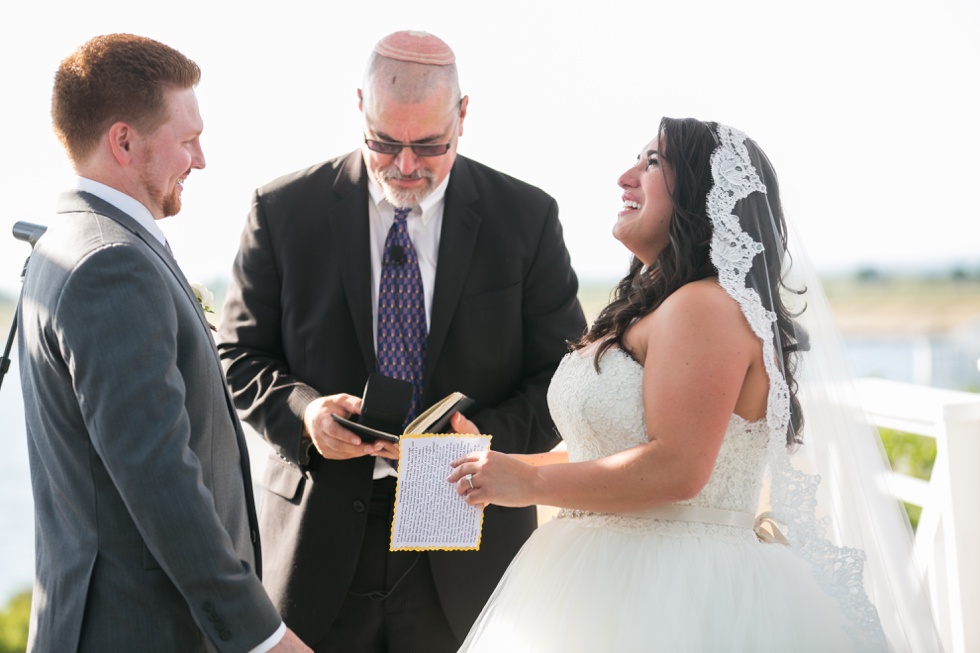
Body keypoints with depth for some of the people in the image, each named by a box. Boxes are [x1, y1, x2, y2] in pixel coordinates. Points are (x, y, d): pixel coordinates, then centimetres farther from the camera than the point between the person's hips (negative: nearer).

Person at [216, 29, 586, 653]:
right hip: (321, 539, 0)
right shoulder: (284, 210, 0)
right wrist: (303, 409, -16)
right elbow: (240, 357, 5)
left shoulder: (526, 217, -1)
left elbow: (566, 377, 0)